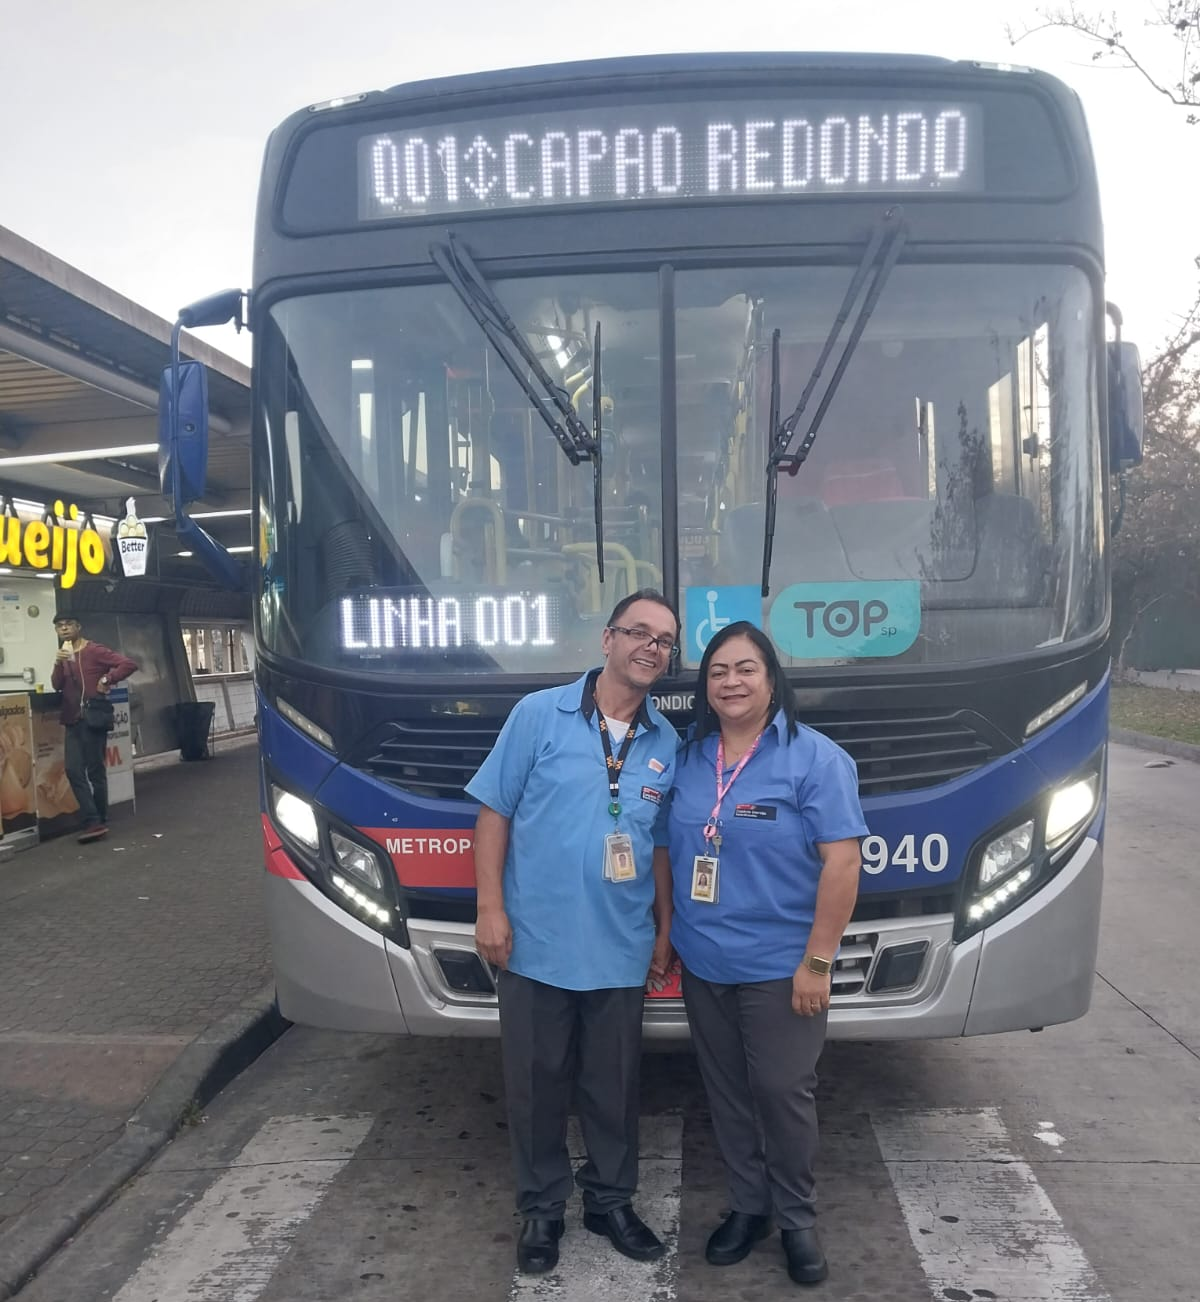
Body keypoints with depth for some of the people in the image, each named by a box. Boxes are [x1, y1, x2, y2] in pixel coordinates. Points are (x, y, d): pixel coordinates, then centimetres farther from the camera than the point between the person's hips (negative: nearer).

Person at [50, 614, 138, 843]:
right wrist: (57, 664, -12)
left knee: (95, 770, -2)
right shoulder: (64, 655, 17)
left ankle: (100, 821, 8)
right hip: (72, 721, 7)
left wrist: (107, 680, -13)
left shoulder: (95, 650, -5)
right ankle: (92, 822, -3)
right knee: (74, 770, -2)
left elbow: (129, 664, -15)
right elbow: (57, 686, 3)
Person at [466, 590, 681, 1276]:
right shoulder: (538, 715, -7)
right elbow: (494, 813, -5)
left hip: (621, 951, 3)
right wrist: (490, 908, -10)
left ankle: (612, 1200, 37)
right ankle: (542, 1207, 32)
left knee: (615, 1085, 16)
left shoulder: (667, 744, 3)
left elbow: (662, 846, 11)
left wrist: (666, 930, 11)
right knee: (537, 1084, 12)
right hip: (535, 943, -2)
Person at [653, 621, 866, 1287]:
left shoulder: (815, 758, -12)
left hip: (779, 969, -5)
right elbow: (665, 849, 13)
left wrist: (817, 962, -17)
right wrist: (667, 930, 9)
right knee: (727, 1093, 16)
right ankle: (748, 1205, 35)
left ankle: (797, 1218, 29)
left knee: (782, 1093, 6)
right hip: (703, 965, 5)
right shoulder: (688, 757, 4)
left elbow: (842, 861, -15)